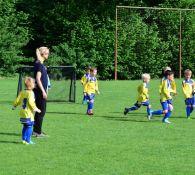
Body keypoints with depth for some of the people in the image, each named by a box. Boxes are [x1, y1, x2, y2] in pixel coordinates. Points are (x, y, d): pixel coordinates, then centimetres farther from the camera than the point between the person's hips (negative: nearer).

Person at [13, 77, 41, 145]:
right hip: (29, 113, -8)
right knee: (29, 126, -3)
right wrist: (35, 108, -16)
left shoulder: (22, 92, 8)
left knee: (25, 126, 17)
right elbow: (31, 102, -24)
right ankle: (28, 140, -5)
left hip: (22, 113, 8)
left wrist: (14, 106, 26)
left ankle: (24, 139, 21)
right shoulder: (30, 93, -14)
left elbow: (17, 100, 10)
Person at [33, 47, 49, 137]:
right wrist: (43, 91, -20)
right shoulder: (39, 64, -15)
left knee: (40, 111, 14)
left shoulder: (41, 64, 14)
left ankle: (36, 130, 20)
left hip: (41, 91, 10)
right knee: (41, 111, -5)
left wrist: (45, 90, 21)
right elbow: (38, 79, -20)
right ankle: (37, 132, -2)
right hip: (40, 91, -10)